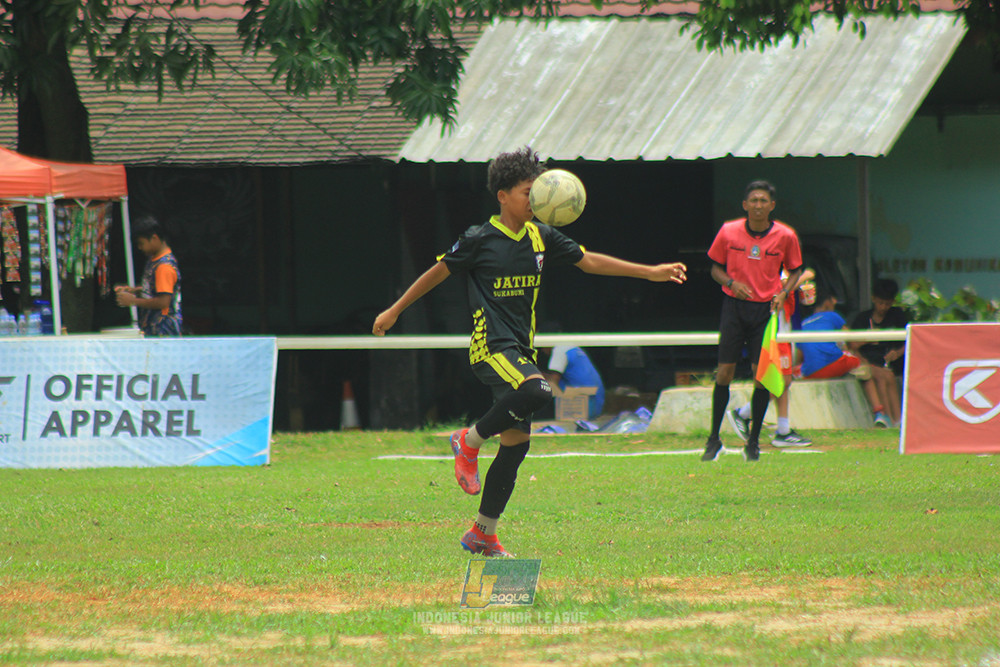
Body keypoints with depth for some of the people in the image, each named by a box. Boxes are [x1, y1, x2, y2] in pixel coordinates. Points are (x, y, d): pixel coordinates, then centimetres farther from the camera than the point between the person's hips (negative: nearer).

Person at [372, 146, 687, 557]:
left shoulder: (541, 238, 9)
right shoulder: (480, 241, -6)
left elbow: (588, 261, 15)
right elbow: (439, 272, 5)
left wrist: (651, 272, 11)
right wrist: (394, 311, 11)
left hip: (521, 350, 7)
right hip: (491, 345, -7)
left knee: (516, 440, 3)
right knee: (537, 392, -33)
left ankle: (483, 534, 12)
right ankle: (469, 442, -11)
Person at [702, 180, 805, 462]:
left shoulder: (785, 236, -2)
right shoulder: (729, 232, -3)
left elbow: (795, 270, 11)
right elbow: (716, 268, 9)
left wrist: (783, 293, -7)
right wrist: (732, 283, -11)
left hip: (766, 310, 0)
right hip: (734, 307, 0)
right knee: (724, 373, -3)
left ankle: (753, 442, 10)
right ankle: (714, 439, 10)